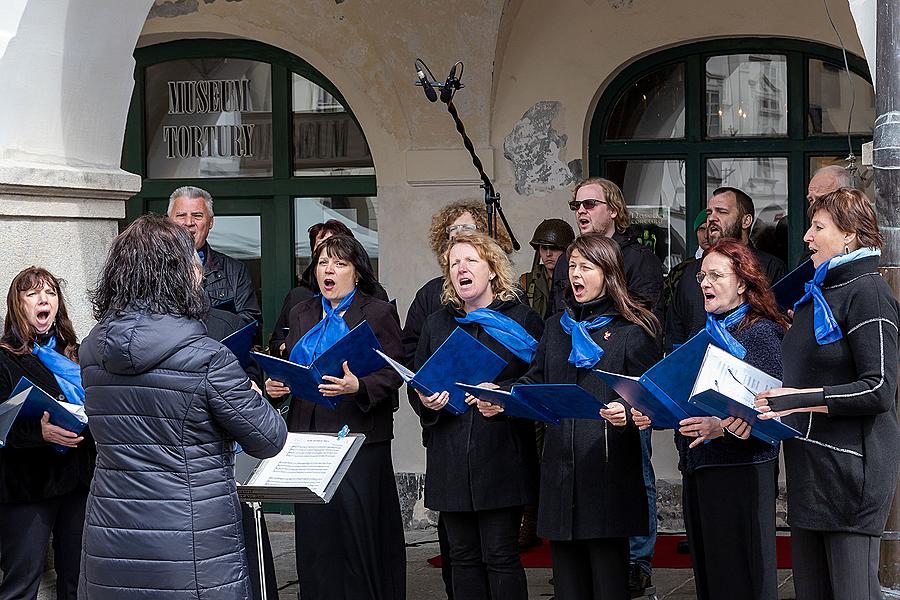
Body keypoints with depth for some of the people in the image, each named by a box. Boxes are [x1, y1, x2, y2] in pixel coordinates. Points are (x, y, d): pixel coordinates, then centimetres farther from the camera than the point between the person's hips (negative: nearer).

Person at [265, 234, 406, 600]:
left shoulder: (379, 313, 1)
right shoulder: (301, 315, 17)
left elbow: (393, 374, -4)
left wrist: (358, 387, -22)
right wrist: (278, 386, 0)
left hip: (359, 436, -5)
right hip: (309, 432, 5)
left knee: (356, 526, -6)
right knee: (313, 531, 4)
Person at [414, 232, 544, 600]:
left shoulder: (523, 320, 2)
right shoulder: (436, 324, 15)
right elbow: (417, 382, 19)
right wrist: (427, 401, -2)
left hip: (502, 457, -4)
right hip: (451, 459, 4)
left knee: (500, 556, -4)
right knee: (463, 555, 7)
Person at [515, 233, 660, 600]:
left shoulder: (633, 330, 1)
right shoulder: (556, 327, 19)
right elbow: (535, 383, 15)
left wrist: (628, 412, -26)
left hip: (608, 466, -5)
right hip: (560, 467, 6)